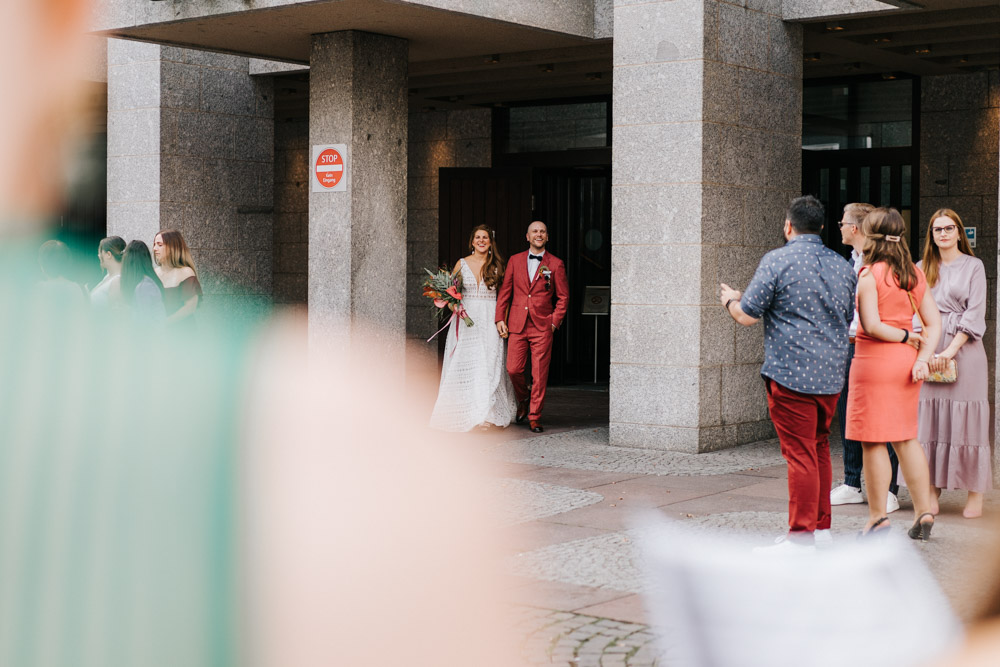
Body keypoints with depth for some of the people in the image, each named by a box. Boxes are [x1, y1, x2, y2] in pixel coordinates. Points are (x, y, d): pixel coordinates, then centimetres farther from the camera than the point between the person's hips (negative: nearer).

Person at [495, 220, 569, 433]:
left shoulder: (556, 264, 3)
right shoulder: (515, 261, 9)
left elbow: (563, 296, 6)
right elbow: (505, 291, 10)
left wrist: (555, 322, -2)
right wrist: (500, 318, 3)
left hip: (543, 327, -2)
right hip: (517, 325, 2)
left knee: (540, 374, -2)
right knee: (513, 369, -3)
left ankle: (534, 417, 9)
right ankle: (523, 401, 27)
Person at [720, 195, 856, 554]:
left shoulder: (777, 260, -8)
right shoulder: (842, 266, 12)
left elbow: (748, 316, -9)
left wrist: (730, 299, 12)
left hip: (791, 372, -6)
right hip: (832, 372, 7)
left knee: (800, 453, -4)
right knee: (819, 448, 16)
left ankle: (801, 535, -1)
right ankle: (821, 527, 22)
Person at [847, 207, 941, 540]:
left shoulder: (869, 275, -12)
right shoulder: (915, 274, 8)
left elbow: (872, 326, -20)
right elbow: (933, 322, 6)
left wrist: (905, 336, -7)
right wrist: (922, 359, -3)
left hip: (875, 360, -7)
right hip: (906, 361, 7)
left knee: (873, 441, 1)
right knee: (906, 437, 15)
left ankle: (877, 516, 7)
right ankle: (924, 511, 15)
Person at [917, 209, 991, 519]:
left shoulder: (973, 266, 4)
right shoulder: (923, 268, 14)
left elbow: (975, 314, -3)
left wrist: (949, 351, -11)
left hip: (964, 350, -3)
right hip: (929, 351, 3)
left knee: (966, 420, -4)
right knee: (930, 420, -1)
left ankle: (975, 493, 1)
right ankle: (932, 491, 3)